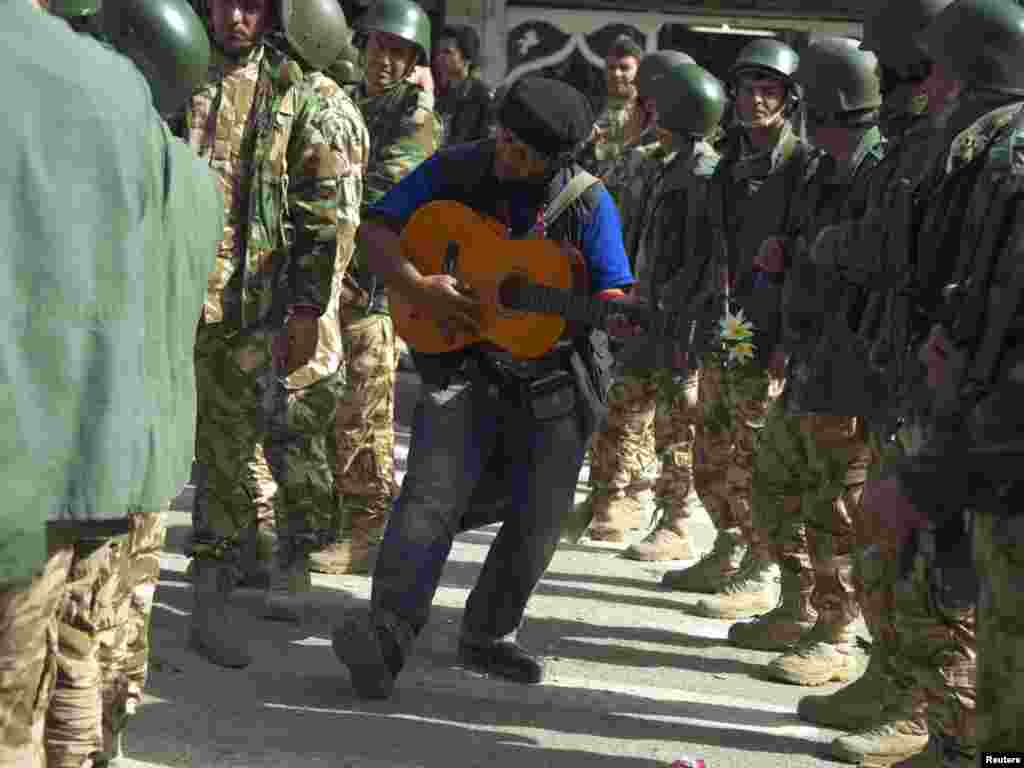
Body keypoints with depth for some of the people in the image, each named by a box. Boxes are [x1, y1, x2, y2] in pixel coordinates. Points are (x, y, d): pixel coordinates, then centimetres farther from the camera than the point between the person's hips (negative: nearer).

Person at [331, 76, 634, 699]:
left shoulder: (589, 203, -3)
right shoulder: (455, 170, -2)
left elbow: (614, 301, -3)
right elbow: (376, 230, -2)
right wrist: (417, 288, -19)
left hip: (557, 379, 2)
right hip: (466, 364, -1)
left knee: (537, 523, 5)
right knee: (433, 492, -20)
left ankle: (488, 634, 26)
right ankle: (387, 634, -26)